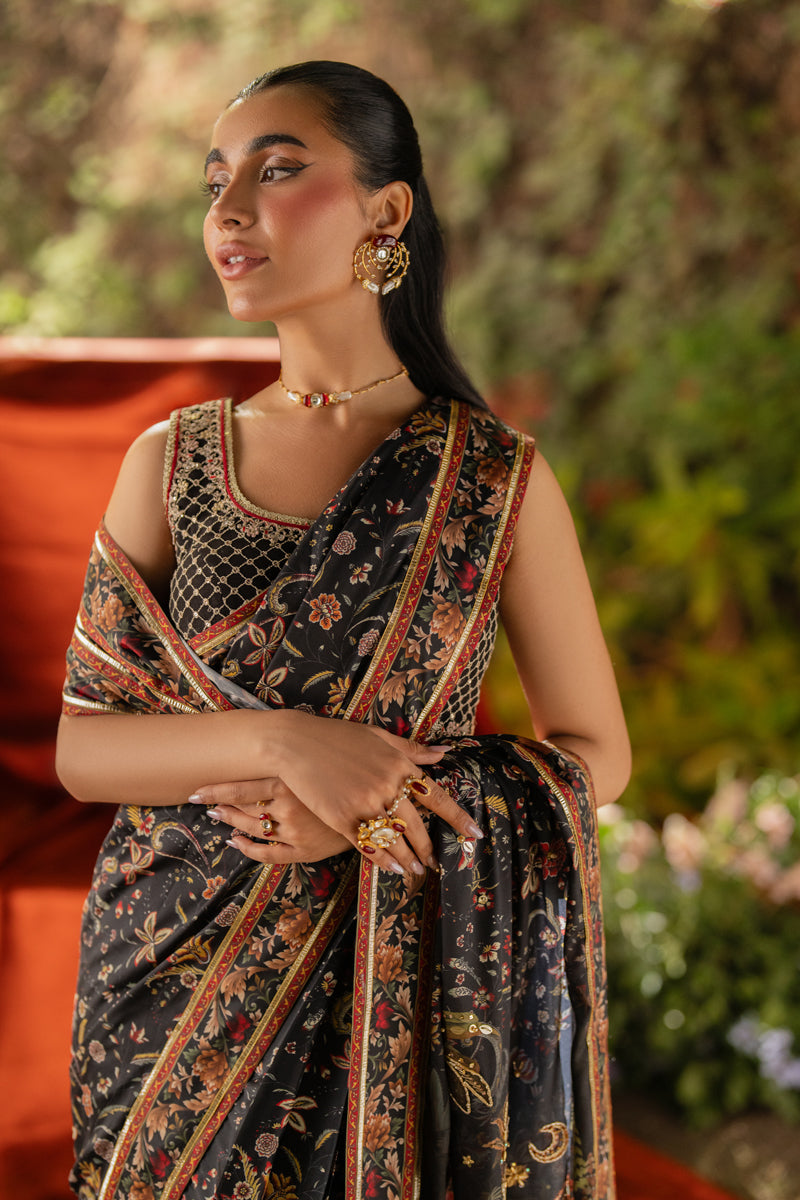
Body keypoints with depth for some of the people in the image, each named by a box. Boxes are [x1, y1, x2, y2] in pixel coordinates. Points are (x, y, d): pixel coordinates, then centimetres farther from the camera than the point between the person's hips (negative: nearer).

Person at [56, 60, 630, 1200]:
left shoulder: (498, 477, -5)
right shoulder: (171, 461, 1)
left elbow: (595, 753, -1)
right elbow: (82, 745, -2)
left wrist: (358, 804, -16)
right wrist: (279, 742, -21)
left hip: (394, 971, -2)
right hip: (175, 973, 2)